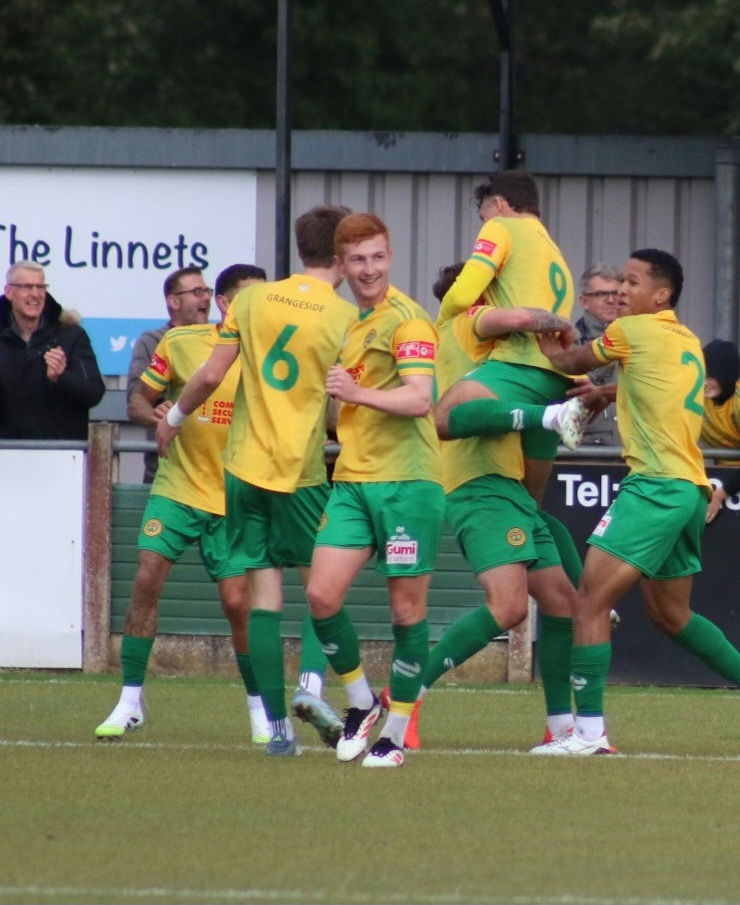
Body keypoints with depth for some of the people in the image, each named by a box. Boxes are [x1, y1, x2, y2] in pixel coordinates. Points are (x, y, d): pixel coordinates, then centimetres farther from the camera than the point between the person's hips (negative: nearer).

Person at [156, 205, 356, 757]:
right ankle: (312, 687, -10)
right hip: (303, 472, -3)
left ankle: (278, 725, -1)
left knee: (264, 591, 3)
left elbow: (211, 376, 3)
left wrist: (176, 417, 19)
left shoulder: (253, 300, 2)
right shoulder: (347, 317, -6)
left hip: (244, 464, 3)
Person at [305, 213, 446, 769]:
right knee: (322, 594, -6)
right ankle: (361, 702, 13)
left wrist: (358, 393, -32)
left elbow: (420, 398, -22)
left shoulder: (406, 319, -9)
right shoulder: (348, 322, 16)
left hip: (405, 480, -7)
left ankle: (397, 733, 8)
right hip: (352, 478, 7)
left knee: (408, 607, -1)